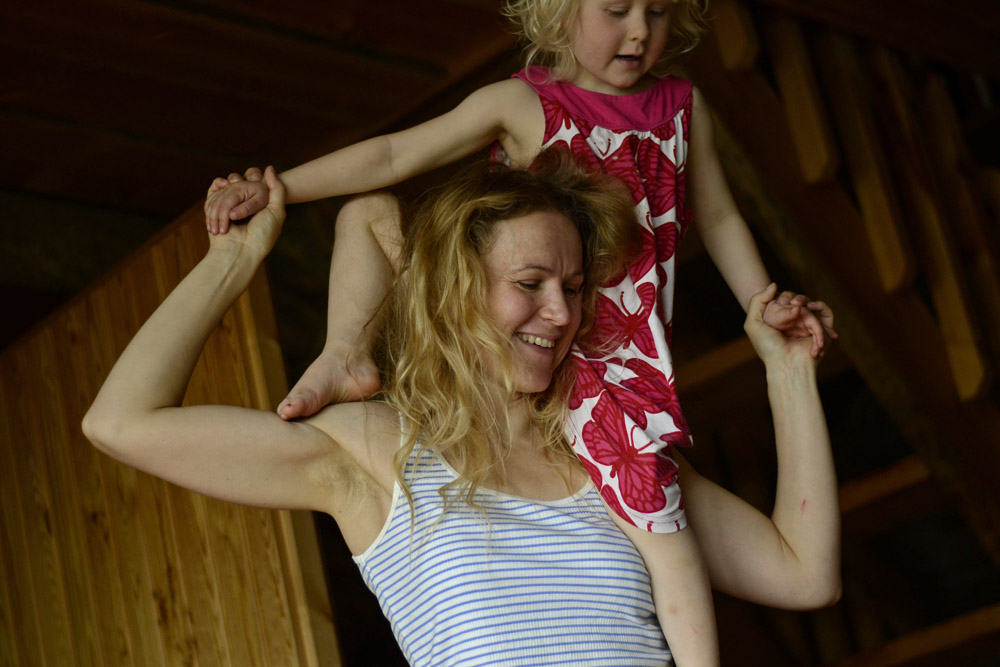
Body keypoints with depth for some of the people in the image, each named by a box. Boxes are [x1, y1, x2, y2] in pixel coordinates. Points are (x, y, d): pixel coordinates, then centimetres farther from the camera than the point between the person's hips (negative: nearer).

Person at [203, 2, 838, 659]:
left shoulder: (683, 106, 5)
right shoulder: (521, 103, -4)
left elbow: (717, 218, 16)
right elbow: (393, 155, -7)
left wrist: (767, 308, 5)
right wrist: (273, 188, -13)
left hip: (617, 360, -1)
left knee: (649, 501, -27)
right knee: (366, 210, -1)